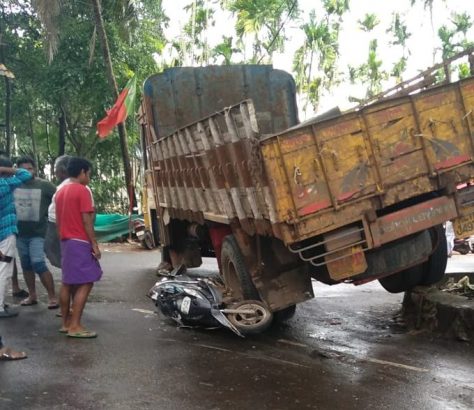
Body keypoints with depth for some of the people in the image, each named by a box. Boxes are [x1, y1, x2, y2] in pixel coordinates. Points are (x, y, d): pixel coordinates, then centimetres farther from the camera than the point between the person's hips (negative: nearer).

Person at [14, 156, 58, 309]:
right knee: (26, 265, 13)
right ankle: (32, 296, 26)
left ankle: (52, 297, -3)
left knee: (38, 264, -13)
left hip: (37, 233, -4)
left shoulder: (44, 185, -6)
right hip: (20, 233, 4)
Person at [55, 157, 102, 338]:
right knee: (85, 283, -7)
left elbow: (58, 220, 16)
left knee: (68, 283, 12)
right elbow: (86, 220, -16)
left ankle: (66, 323, 17)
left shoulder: (61, 192, 14)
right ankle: (75, 326, -10)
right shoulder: (82, 190, -12)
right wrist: (94, 244, -13)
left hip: (66, 241, 9)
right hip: (80, 242, -9)